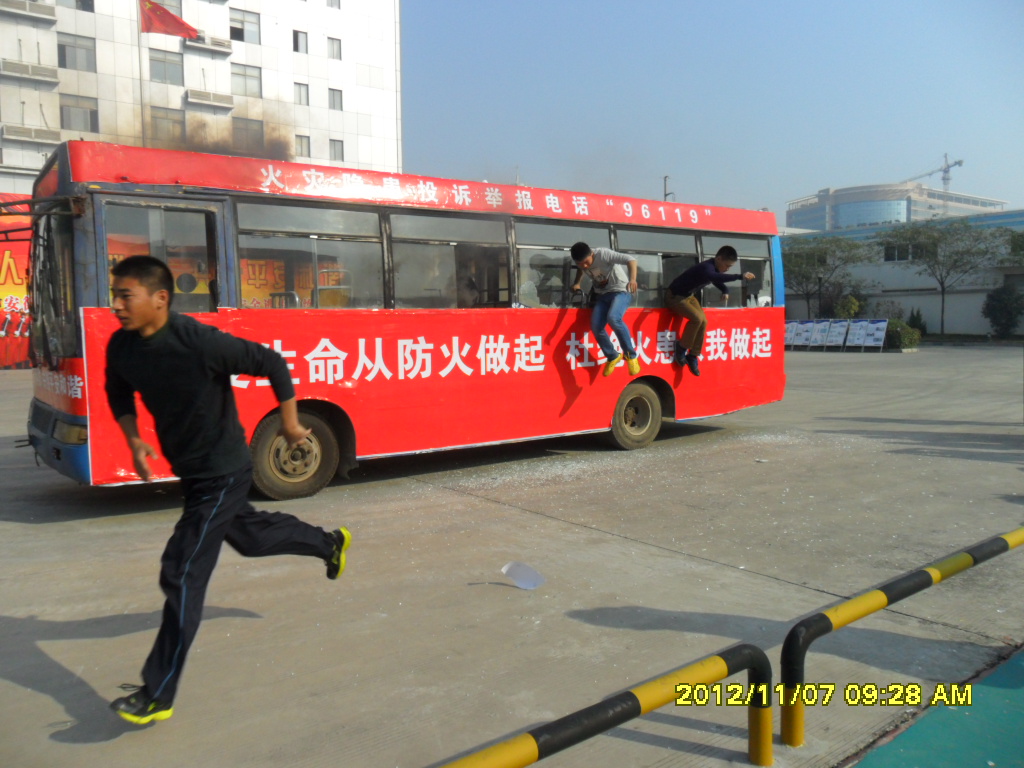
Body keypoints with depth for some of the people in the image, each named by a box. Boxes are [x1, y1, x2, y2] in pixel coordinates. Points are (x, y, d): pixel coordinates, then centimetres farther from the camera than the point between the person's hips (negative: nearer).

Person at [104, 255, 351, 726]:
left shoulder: (200, 342, -28)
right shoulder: (121, 347, -7)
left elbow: (272, 363, -18)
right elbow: (119, 395, 12)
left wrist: (290, 423, -9)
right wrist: (135, 442, -5)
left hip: (222, 474, -8)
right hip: (189, 471, 8)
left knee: (182, 575, -9)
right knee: (249, 537, 27)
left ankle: (157, 697, 3)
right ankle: (329, 543, 54)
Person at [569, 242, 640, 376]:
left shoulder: (603, 254, -24)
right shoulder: (581, 262, -4)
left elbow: (630, 259, -35)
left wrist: (632, 279, -51)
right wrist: (576, 283, 8)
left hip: (620, 291, -6)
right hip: (602, 295, 6)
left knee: (613, 318, -35)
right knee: (596, 327, -15)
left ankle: (631, 355, -19)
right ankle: (613, 356, 11)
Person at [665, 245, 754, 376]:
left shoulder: (714, 269, -1)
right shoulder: (706, 268, -30)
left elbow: (718, 281, 19)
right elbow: (715, 277, -53)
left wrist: (725, 291, -5)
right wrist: (740, 276, -60)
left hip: (689, 296, 9)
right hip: (675, 296, -9)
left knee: (703, 321, -5)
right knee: (696, 318, -27)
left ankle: (693, 356, 3)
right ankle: (681, 348, -8)